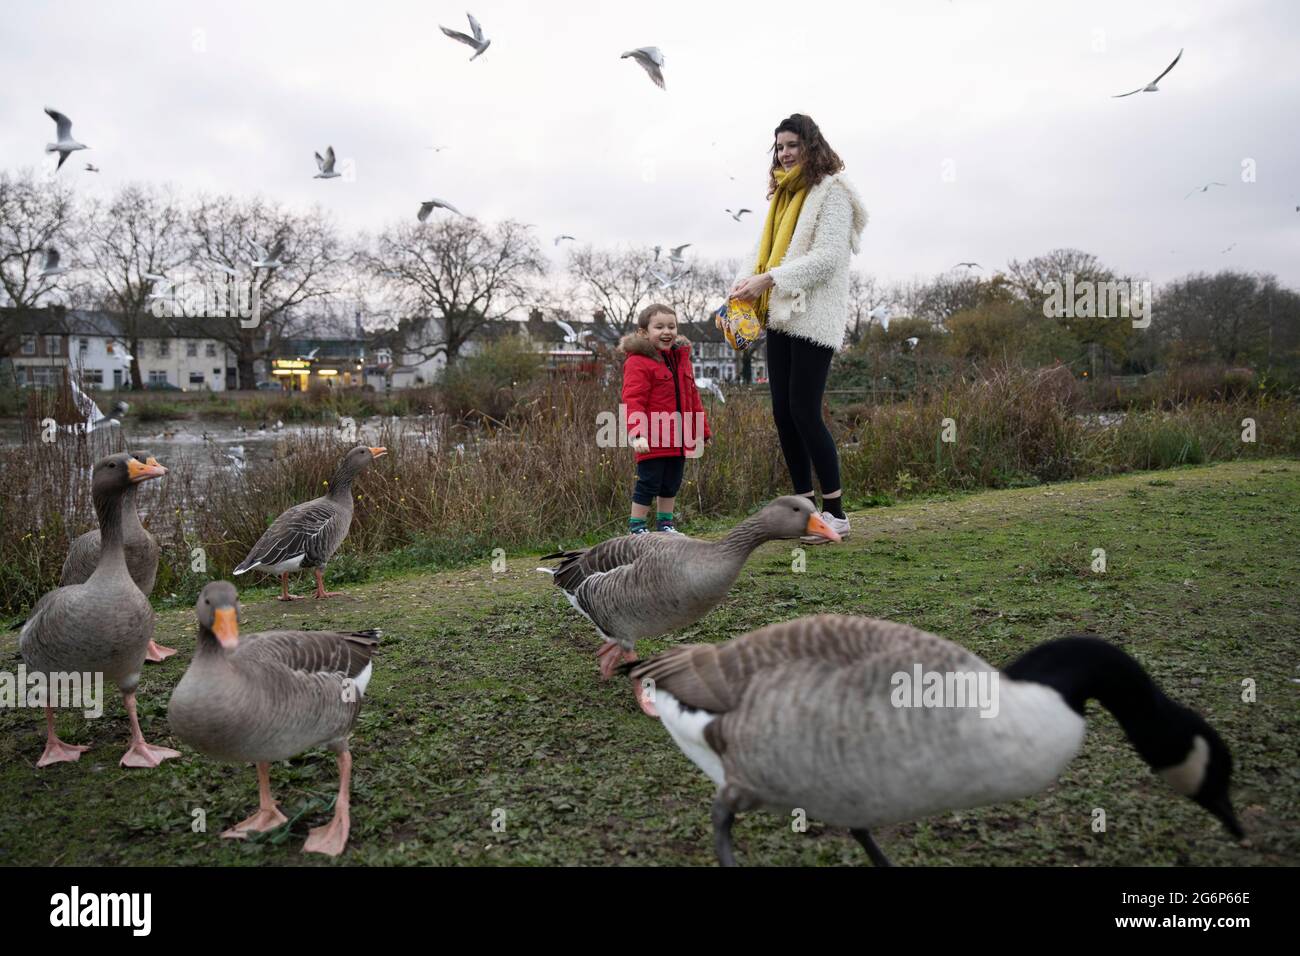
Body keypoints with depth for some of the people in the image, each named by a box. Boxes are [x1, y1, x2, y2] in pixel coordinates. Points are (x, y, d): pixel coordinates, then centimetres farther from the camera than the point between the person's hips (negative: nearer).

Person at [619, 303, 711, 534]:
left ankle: (665, 524, 31)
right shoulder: (638, 362, -11)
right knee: (648, 484, 0)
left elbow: (692, 397, 19)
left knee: (672, 484, 17)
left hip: (679, 440, 7)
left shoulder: (681, 357, 13)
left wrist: (702, 430, 19)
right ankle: (636, 527, 13)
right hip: (652, 441, -7)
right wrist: (637, 434, -29)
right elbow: (632, 401, -18)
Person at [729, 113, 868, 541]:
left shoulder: (831, 191, -5)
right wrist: (742, 282, -5)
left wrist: (770, 279, -20)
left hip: (813, 317, -8)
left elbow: (828, 256, -15)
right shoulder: (782, 193, 20)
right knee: (782, 412, 5)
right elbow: (763, 248, 15)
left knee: (804, 411, -11)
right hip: (780, 316, 8)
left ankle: (835, 512, -1)